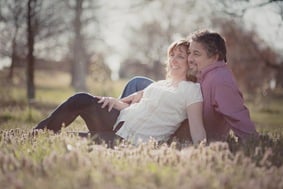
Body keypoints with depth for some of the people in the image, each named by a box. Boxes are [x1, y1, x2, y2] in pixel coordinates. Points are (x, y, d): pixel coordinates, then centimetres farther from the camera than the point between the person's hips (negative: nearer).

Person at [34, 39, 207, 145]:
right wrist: (114, 101, 0)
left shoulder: (192, 90, -1)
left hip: (134, 142, -7)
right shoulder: (160, 84, 22)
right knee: (82, 99, -10)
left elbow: (197, 129, -13)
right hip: (120, 120, 7)